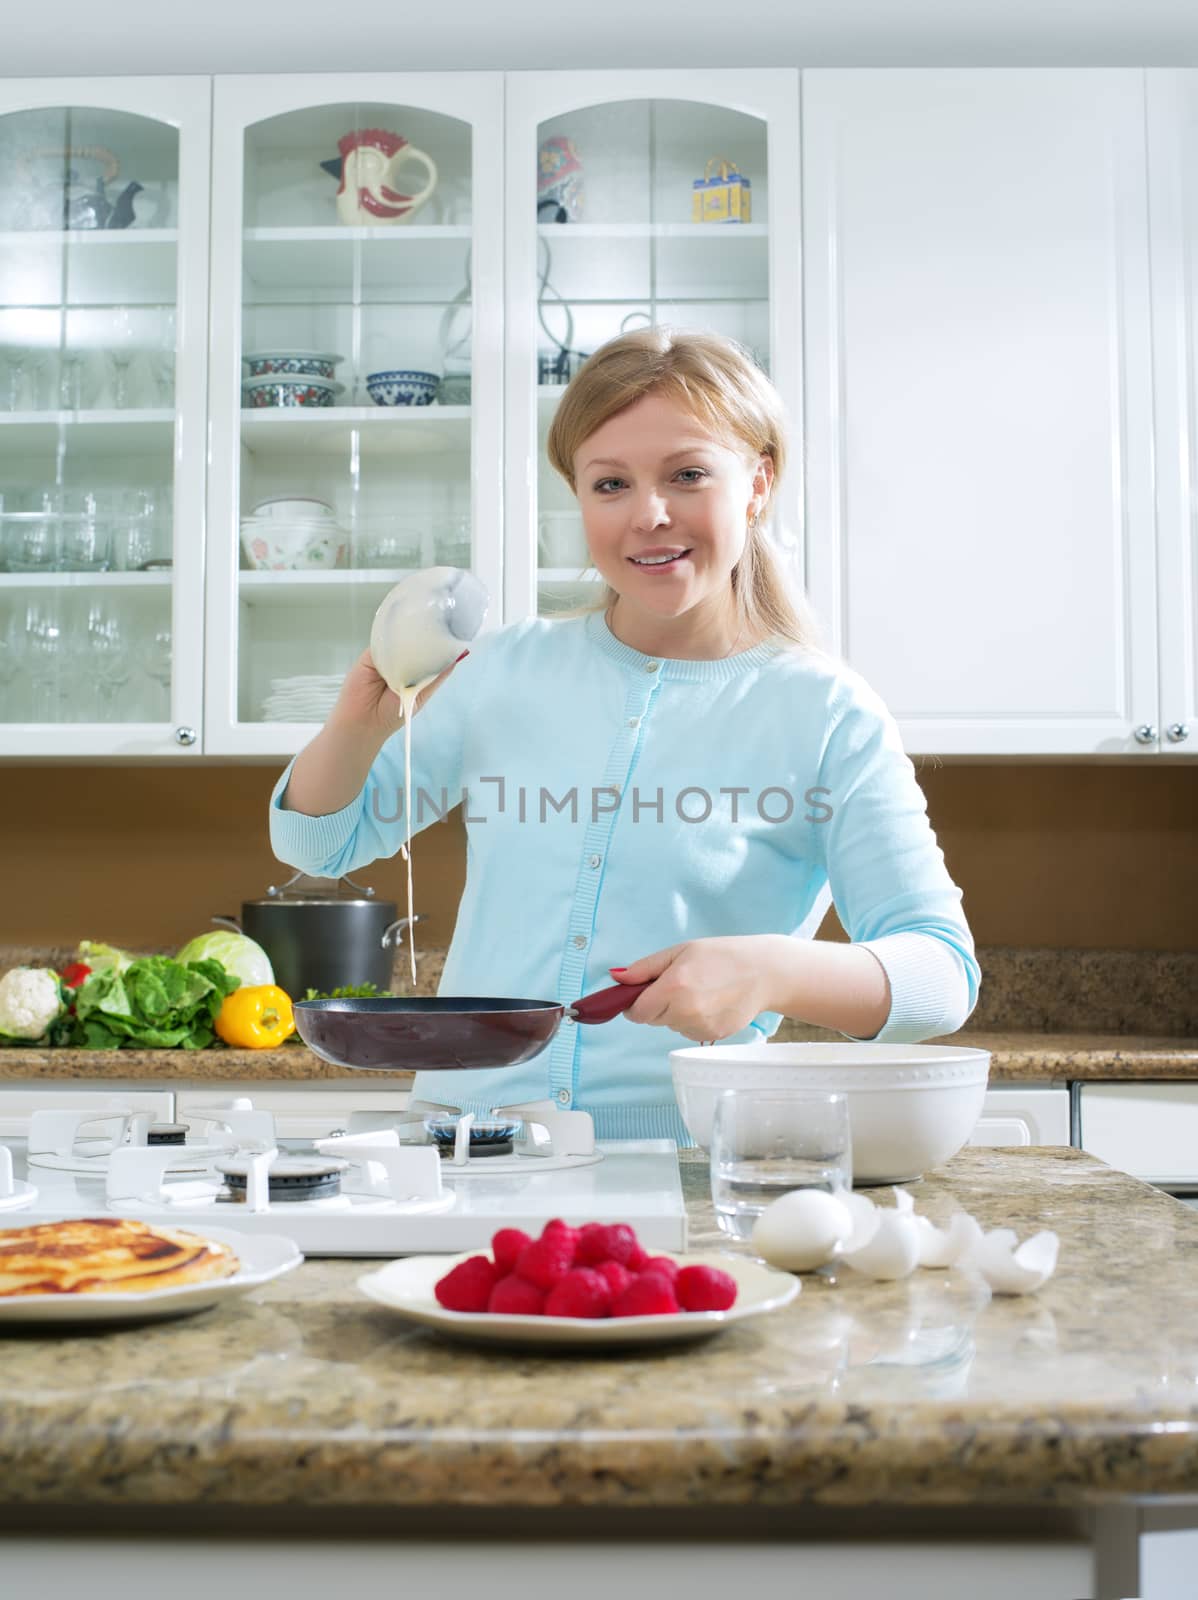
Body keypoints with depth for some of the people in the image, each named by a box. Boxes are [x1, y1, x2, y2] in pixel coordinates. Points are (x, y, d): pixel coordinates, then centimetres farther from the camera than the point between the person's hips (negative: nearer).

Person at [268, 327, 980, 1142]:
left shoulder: (829, 718, -2)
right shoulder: (508, 669, 9)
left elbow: (945, 969, -4)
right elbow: (320, 842, 17)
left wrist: (772, 973, -23)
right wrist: (360, 722, -4)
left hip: (683, 1163, -2)